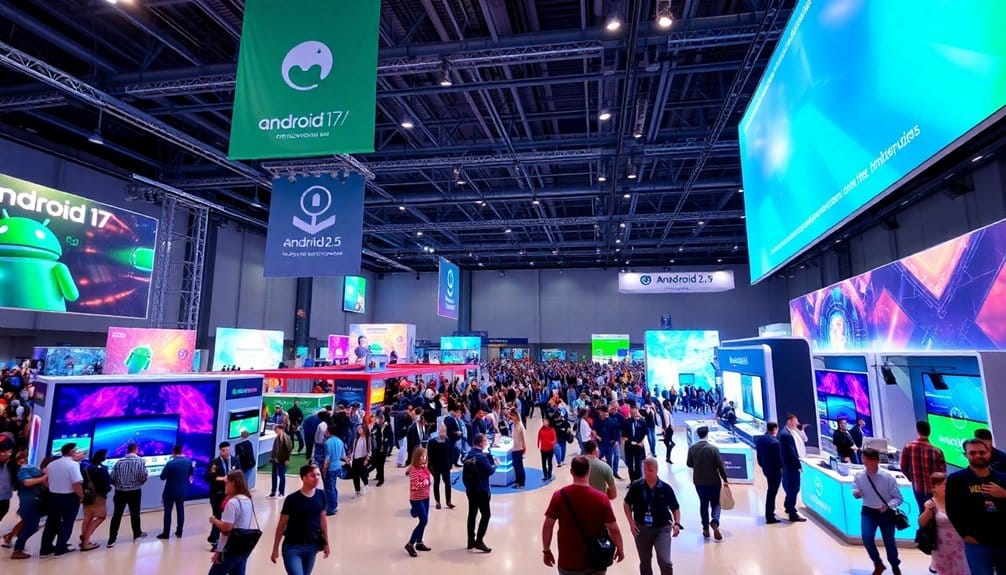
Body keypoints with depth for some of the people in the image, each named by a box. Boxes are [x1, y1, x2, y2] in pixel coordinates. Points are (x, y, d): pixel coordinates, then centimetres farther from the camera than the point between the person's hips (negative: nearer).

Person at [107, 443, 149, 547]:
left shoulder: (119, 461, 2)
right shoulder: (140, 461, -6)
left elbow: (112, 477, -1)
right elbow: (144, 477, -13)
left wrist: (118, 484, 18)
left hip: (120, 492, 2)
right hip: (135, 492, -2)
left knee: (116, 516, 3)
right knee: (135, 514, 13)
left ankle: (111, 540, 0)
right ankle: (137, 534, 28)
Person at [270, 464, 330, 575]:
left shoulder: (321, 495, -4)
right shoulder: (292, 499, -16)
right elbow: (281, 526, -6)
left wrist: (326, 543, 11)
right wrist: (275, 549, -2)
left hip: (311, 546, 4)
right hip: (292, 547, -4)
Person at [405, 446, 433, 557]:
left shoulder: (424, 468, 4)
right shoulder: (414, 470, -21)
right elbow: (416, 486, -25)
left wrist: (430, 478, -2)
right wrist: (426, 482, -17)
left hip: (425, 497, 8)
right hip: (416, 499, -8)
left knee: (424, 521, 13)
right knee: (423, 521, -10)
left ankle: (419, 543, 28)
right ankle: (410, 544, 3)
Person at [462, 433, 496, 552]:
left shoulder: (468, 455, 7)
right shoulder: (481, 456, -19)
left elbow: (464, 473, 13)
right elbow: (490, 471, -22)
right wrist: (495, 465, -3)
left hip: (470, 489, 8)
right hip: (481, 490, -8)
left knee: (472, 514, 14)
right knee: (486, 514, 0)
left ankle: (471, 541, 19)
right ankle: (479, 541, -3)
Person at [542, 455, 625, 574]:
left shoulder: (559, 496, -12)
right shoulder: (601, 499, -14)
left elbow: (547, 526, -7)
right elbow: (613, 529, -9)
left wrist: (546, 550, 6)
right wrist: (620, 550, 9)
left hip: (568, 562, 0)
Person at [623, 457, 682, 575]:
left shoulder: (666, 488, -10)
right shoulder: (636, 486, -9)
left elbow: (675, 508, 4)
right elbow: (627, 504, 4)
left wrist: (677, 524, -11)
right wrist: (631, 522, -4)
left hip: (662, 528, -1)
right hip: (641, 528, 2)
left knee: (665, 561, -13)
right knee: (645, 562, 15)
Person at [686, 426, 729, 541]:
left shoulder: (692, 448, -6)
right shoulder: (713, 448, -17)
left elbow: (689, 464, 2)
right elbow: (720, 466, -13)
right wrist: (725, 480, -1)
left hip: (699, 481, 3)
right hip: (713, 481, -3)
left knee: (703, 503, 17)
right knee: (715, 503, 13)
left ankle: (706, 529, 21)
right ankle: (715, 521, -13)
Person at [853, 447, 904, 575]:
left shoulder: (888, 477, -18)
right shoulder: (859, 476, -11)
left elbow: (898, 498, -9)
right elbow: (855, 491, 5)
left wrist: (887, 506, -27)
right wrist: (855, 493, -19)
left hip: (886, 513, -1)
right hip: (868, 511, 1)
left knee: (889, 541, 15)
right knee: (867, 538, -17)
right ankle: (878, 564, 14)